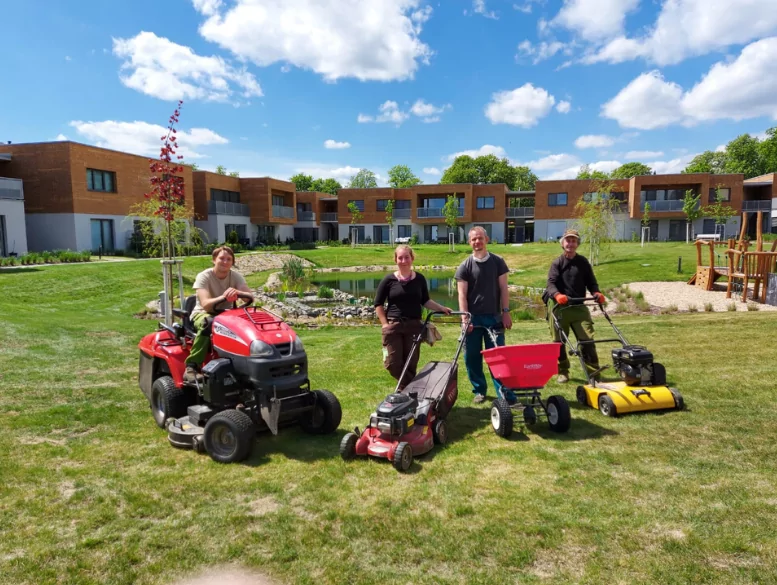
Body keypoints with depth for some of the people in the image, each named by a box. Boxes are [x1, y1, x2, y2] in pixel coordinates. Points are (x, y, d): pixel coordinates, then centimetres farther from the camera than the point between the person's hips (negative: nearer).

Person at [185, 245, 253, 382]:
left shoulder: (236, 276, -5)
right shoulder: (204, 276, -16)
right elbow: (205, 304, -30)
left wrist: (236, 292, -43)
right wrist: (223, 297, -50)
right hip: (202, 313, -3)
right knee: (208, 322, -40)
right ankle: (192, 367, -36)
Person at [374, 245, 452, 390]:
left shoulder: (419, 279, 4)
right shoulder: (389, 280, -2)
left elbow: (425, 301, 13)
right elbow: (378, 304, 3)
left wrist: (441, 308, 0)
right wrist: (385, 323, -5)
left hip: (414, 325, 1)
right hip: (393, 326, -1)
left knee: (411, 364, 4)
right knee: (392, 363, -4)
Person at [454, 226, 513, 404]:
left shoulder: (498, 262, 4)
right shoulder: (465, 266, 0)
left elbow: (503, 289, 4)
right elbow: (462, 294, -3)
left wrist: (506, 312, -4)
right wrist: (465, 318, -12)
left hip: (494, 317, 0)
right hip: (473, 318, 0)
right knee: (472, 356, 6)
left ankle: (504, 392, 4)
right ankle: (479, 390, 21)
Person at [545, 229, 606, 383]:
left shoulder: (583, 262, 9)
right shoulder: (557, 263, 1)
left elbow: (591, 282, 9)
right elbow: (551, 283, -12)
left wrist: (596, 293, -13)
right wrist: (557, 295, -33)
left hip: (578, 307, 1)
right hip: (559, 307, -1)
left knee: (587, 338, -6)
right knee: (559, 342, 5)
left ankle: (593, 371, 1)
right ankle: (563, 372, 19)